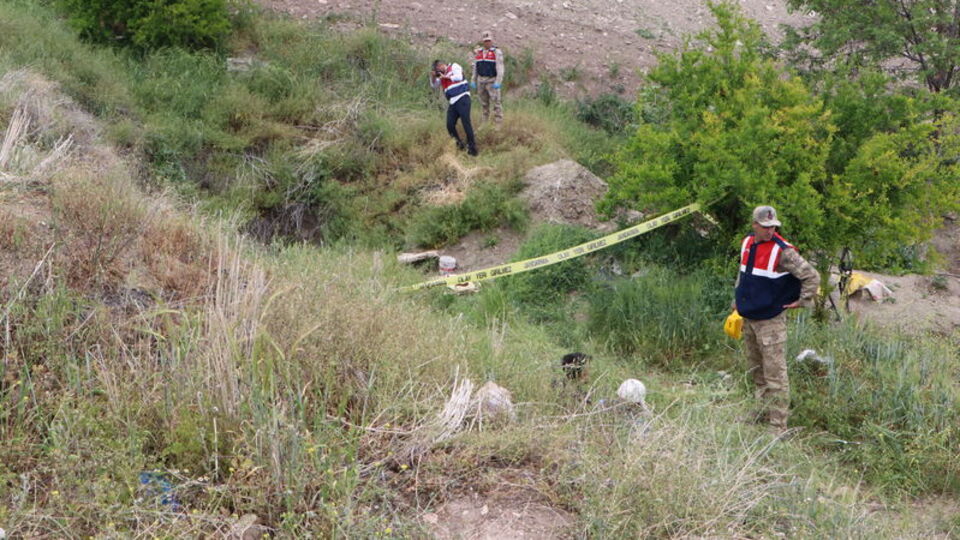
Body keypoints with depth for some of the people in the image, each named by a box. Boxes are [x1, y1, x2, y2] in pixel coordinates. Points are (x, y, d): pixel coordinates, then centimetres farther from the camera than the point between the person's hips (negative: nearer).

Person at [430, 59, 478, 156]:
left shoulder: (454, 67, 2)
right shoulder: (441, 75, 20)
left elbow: (459, 77, -12)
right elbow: (434, 85, 19)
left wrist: (445, 76, -7)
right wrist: (433, 76, 1)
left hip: (462, 98, -7)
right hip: (453, 102, 7)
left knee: (466, 122, -12)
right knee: (450, 125, -1)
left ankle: (472, 147, -7)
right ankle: (459, 144, 14)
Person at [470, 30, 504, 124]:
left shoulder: (497, 52, -10)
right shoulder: (478, 52, 7)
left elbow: (500, 69, -15)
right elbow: (475, 68, 13)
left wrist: (498, 82, -24)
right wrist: (473, 81, 8)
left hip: (492, 81, -5)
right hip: (481, 81, 5)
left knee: (496, 102, -8)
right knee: (484, 103, 10)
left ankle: (499, 124, -4)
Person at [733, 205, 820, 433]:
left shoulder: (782, 251, -16)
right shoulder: (747, 244, 6)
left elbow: (812, 276, -13)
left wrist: (802, 301, -9)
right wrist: (737, 302, 22)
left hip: (771, 321, -7)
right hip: (748, 318, 7)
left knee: (774, 372, -7)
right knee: (756, 369, 18)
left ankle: (778, 424, -4)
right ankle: (766, 409, 33)